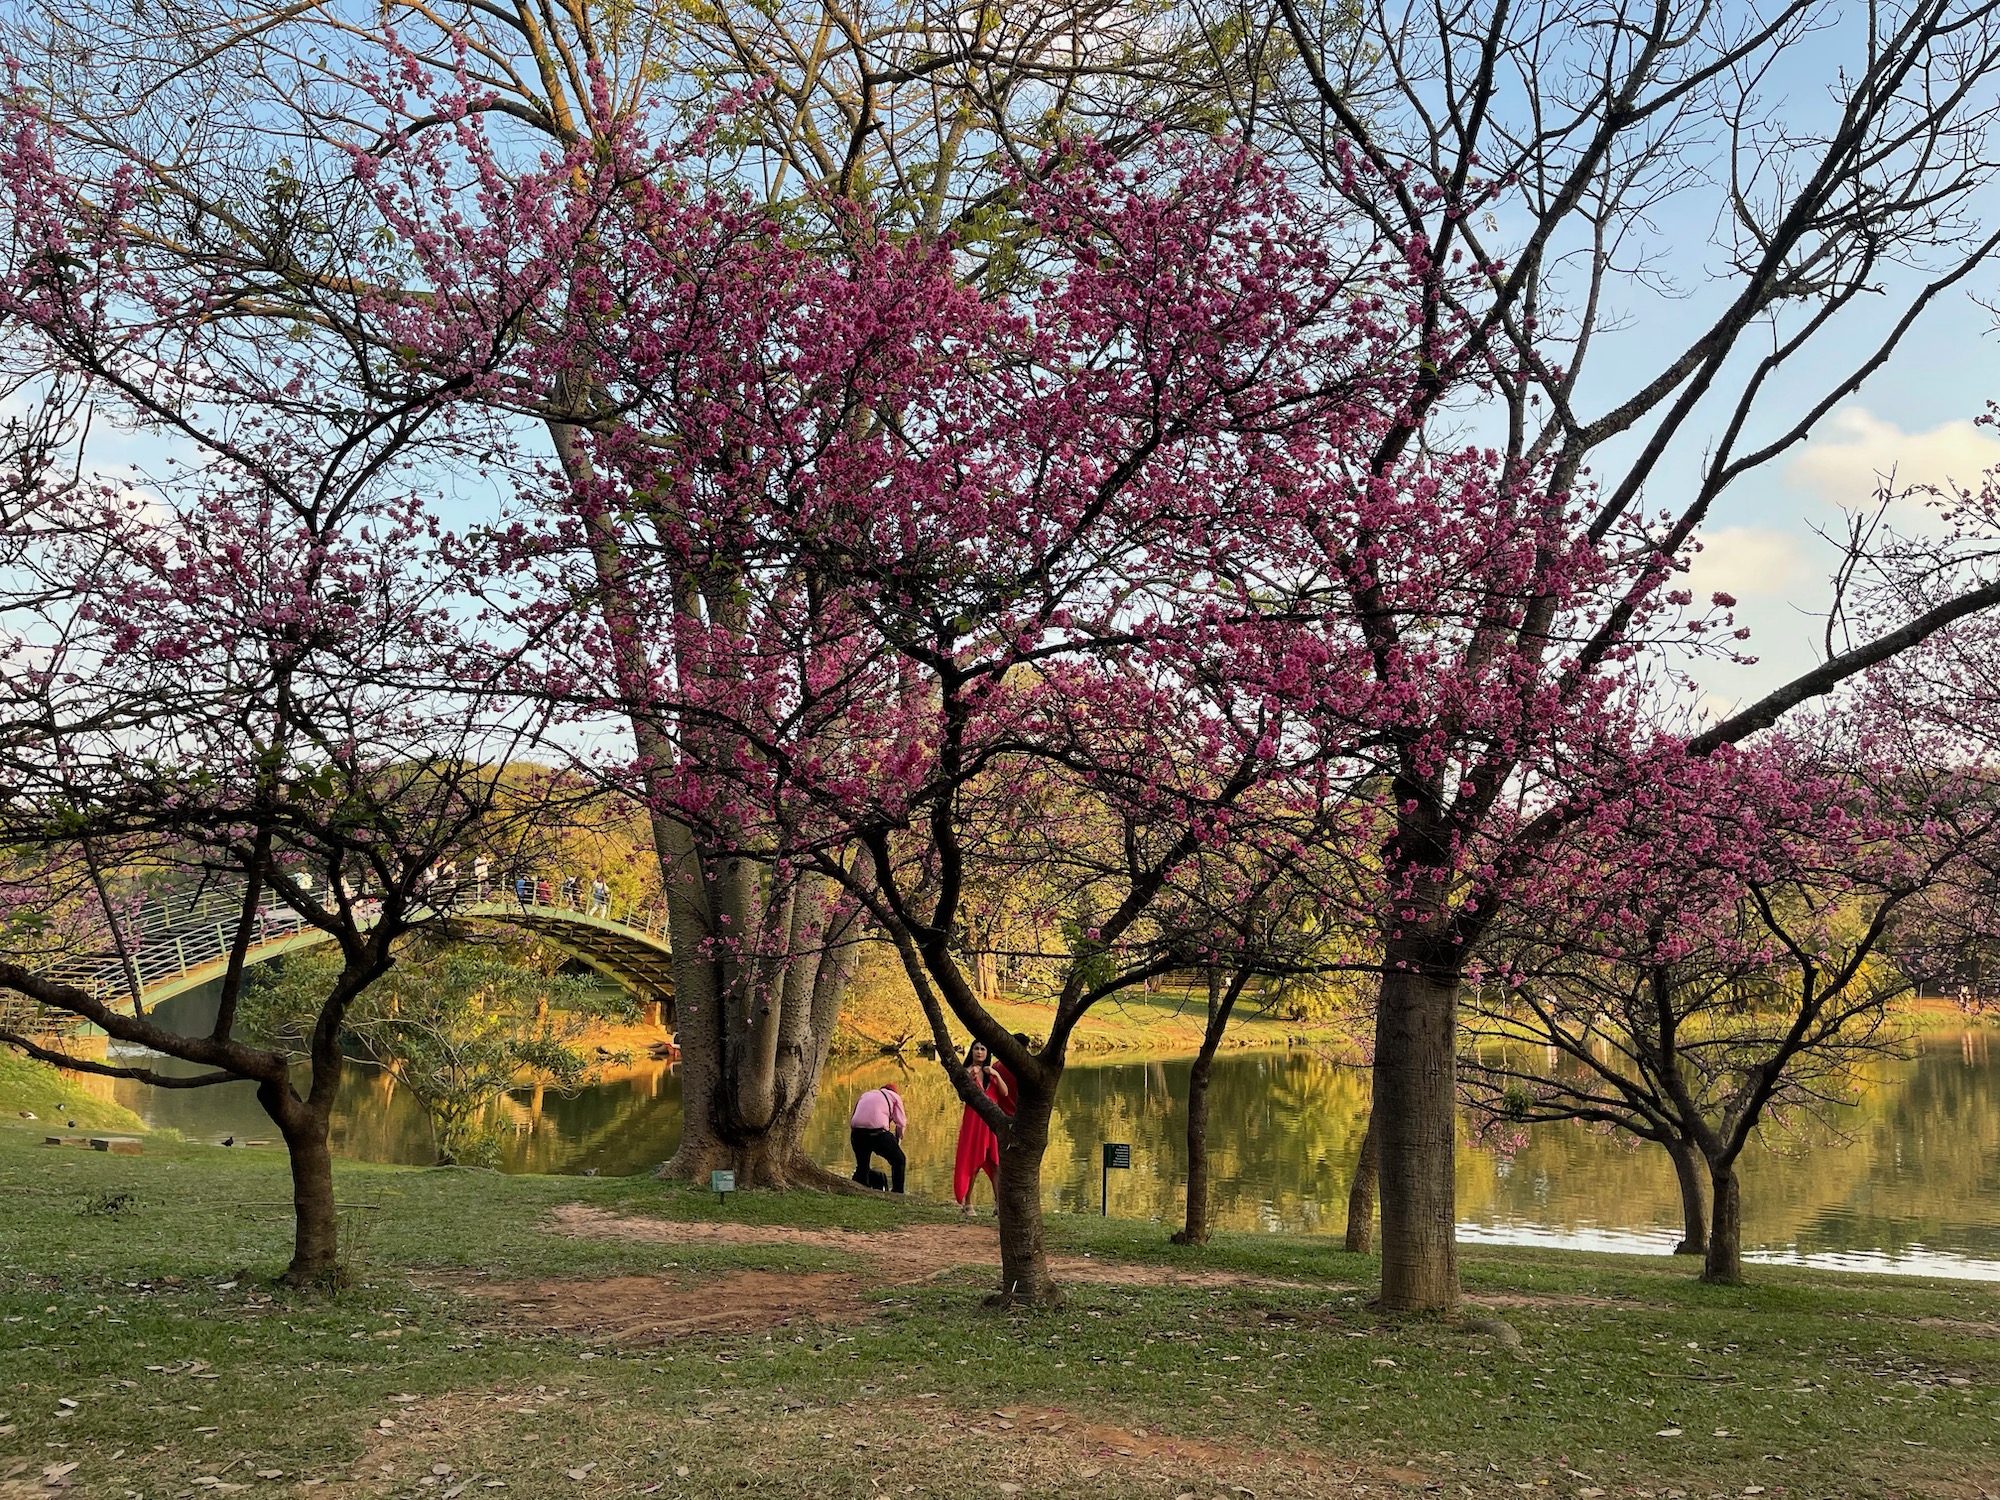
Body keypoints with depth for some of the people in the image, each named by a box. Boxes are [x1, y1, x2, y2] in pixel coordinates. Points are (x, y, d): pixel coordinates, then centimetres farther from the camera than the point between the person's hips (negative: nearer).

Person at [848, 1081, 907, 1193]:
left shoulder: (865, 1095, 33)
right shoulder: (894, 1096, 21)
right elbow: (901, 1123, 16)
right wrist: (898, 1140, 30)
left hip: (856, 1131, 4)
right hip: (877, 1131, -4)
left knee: (862, 1166, 20)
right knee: (898, 1161, 12)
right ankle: (897, 1193, 9)